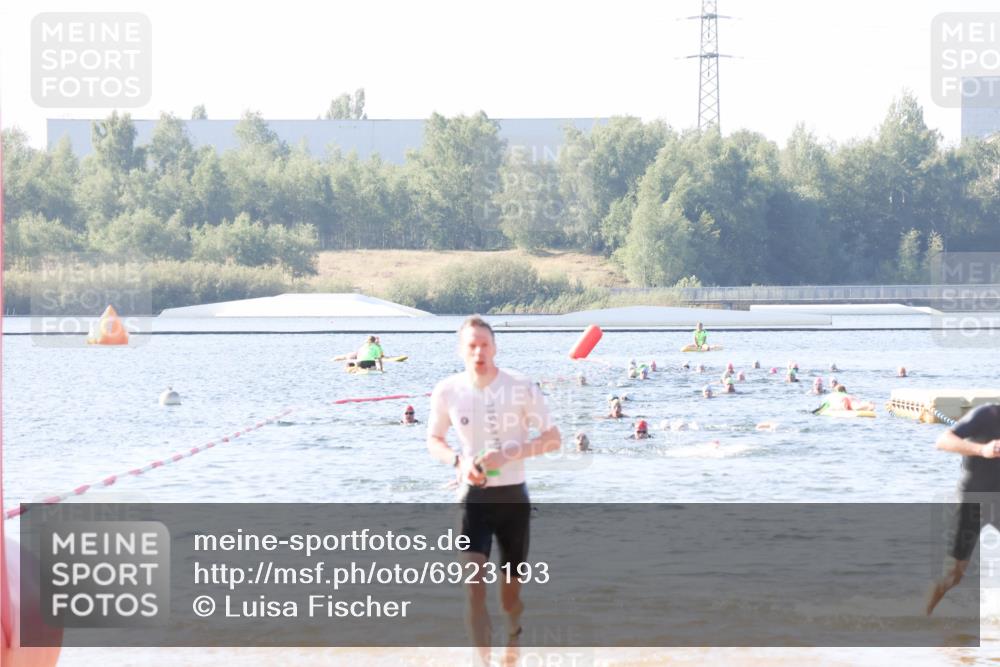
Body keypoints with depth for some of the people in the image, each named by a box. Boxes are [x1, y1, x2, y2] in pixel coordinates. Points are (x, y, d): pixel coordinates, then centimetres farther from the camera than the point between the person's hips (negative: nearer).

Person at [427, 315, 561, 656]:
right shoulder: (447, 391, -6)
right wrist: (458, 460, -12)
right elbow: (434, 440, 10)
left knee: (511, 595, 11)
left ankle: (514, 641, 43)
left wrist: (509, 454, -20)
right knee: (473, 586, -19)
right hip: (473, 496, 0)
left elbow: (553, 438, -5)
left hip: (513, 496, 0)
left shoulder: (521, 387, -10)